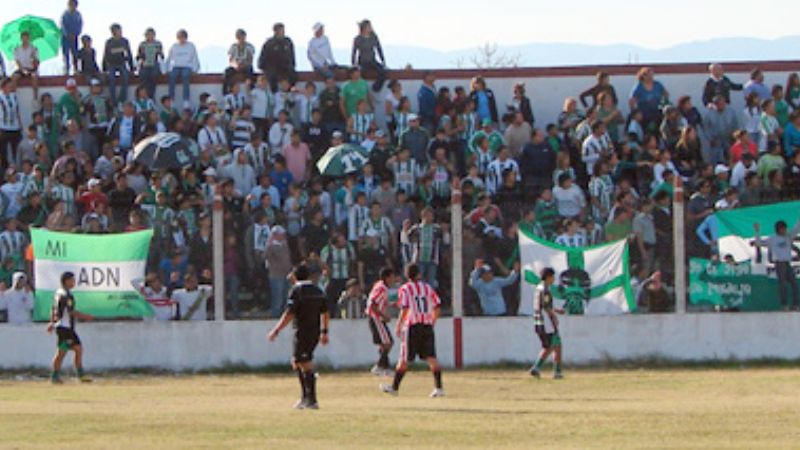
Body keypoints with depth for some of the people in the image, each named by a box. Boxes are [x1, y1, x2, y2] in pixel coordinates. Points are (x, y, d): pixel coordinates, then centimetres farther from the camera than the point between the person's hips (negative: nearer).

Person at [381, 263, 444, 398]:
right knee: (431, 357, -1)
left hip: (412, 326, -4)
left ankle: (394, 387, 14)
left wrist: (398, 326, -6)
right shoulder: (427, 287, 11)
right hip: (428, 326, 4)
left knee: (404, 359, 5)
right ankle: (439, 388, -11)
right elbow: (437, 306, 9)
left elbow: (405, 309, -14)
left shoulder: (405, 289, -3)